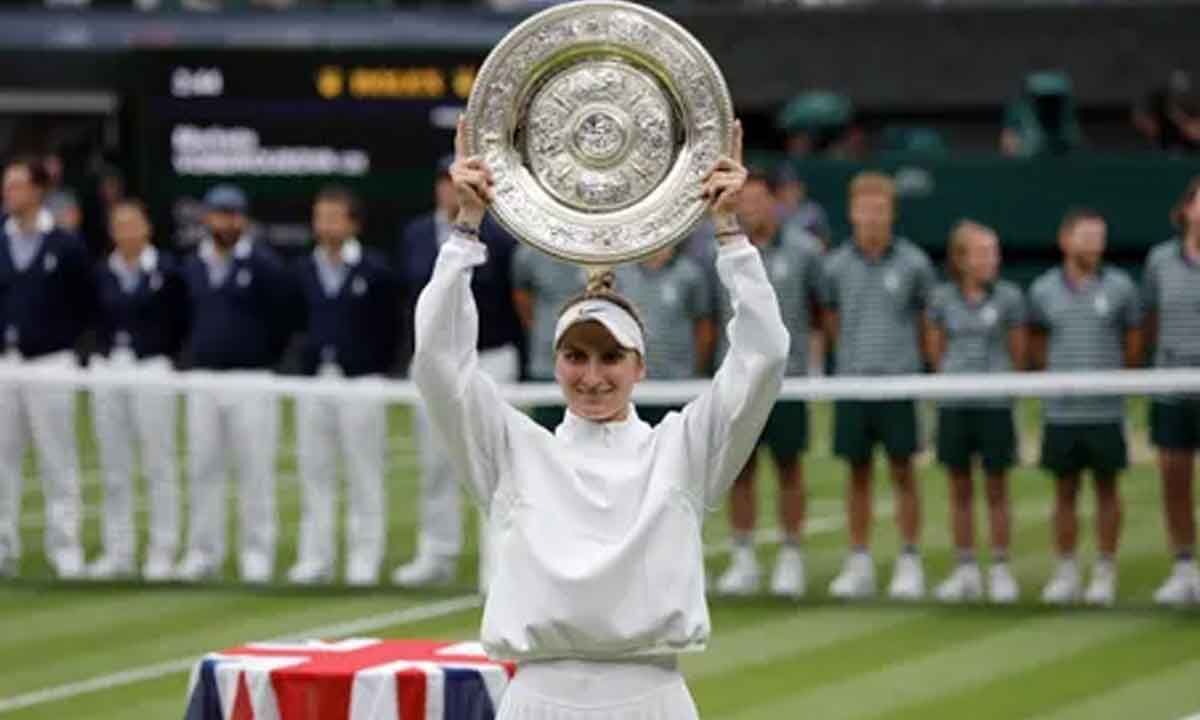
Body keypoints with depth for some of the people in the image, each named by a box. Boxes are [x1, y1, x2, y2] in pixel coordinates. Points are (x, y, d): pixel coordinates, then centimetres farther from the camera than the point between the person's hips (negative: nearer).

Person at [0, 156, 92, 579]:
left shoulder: (65, 247, -1)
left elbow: (85, 302, 4)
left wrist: (65, 340, -2)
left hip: (50, 363, -3)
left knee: (57, 459, -1)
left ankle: (65, 547, 4)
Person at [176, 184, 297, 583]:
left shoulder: (264, 264, -5)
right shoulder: (192, 266, 10)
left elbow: (287, 313, -5)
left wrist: (267, 354, -3)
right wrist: (193, 351, 10)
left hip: (251, 380, -5)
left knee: (256, 469, -3)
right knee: (203, 468, 5)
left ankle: (258, 554, 1)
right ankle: (203, 553, 11)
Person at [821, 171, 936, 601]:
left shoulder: (912, 263, -2)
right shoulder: (837, 265, 3)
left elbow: (928, 316, 9)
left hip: (898, 381, -2)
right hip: (851, 382, 2)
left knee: (902, 472, -1)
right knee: (858, 473, 6)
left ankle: (909, 563, 5)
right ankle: (858, 565, 11)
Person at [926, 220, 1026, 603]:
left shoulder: (1009, 298, -3)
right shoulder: (942, 298, 1)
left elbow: (1018, 352, 6)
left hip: (995, 403, -2)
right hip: (954, 405, 2)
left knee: (996, 488, 3)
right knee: (960, 489, 7)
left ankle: (1000, 570, 9)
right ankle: (966, 569, 15)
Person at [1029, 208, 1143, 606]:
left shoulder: (1120, 287, 0)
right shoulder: (1043, 290, 4)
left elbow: (1133, 342, 9)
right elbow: (1035, 341, 16)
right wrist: (1053, 372, 6)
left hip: (1106, 410, -1)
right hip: (1060, 410, 1)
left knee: (1106, 489, 3)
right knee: (1065, 491, 6)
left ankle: (1105, 573, 10)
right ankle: (1066, 572, 13)